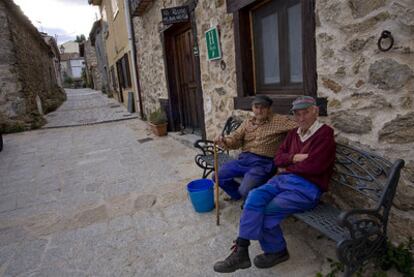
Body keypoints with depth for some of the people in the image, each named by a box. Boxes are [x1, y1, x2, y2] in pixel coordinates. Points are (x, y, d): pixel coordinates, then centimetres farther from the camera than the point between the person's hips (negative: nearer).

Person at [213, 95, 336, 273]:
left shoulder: (324, 133, -5)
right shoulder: (294, 133, 18)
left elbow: (313, 166, -17)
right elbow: (278, 158, 13)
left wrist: (287, 167, -2)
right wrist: (294, 158, -8)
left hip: (306, 188, -6)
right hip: (283, 180, 7)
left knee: (268, 211, -21)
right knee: (254, 197, -19)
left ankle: (277, 251, 7)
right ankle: (241, 251, -19)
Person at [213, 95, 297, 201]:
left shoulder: (279, 120, 0)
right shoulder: (247, 123, 15)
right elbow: (235, 139, 6)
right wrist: (223, 141, -14)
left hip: (263, 162, -6)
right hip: (244, 159, 6)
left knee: (246, 191, -24)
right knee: (218, 176, 3)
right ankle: (239, 195, 28)